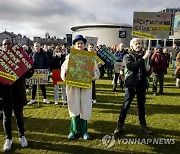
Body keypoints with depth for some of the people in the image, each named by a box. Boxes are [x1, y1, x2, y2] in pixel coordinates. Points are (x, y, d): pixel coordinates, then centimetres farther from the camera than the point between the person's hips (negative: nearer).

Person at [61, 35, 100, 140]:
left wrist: (93, 73, -16)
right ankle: (74, 130, 19)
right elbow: (63, 69, 6)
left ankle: (84, 130, 22)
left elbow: (96, 72, 6)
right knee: (74, 108, 3)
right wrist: (65, 72, -16)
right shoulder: (69, 57, 8)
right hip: (73, 85, 0)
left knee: (85, 108, 4)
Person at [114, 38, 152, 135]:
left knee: (141, 106, 14)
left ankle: (143, 125, 28)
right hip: (131, 85, -3)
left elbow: (146, 74, 12)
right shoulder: (127, 57, -4)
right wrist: (143, 58, -24)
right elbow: (132, 67, -25)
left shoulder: (143, 56, 7)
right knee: (126, 106, 2)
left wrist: (148, 69, -10)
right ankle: (120, 125, 15)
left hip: (141, 85, 4)